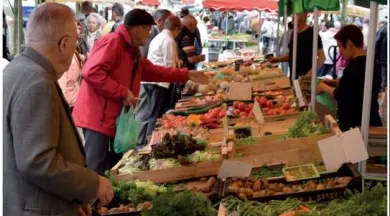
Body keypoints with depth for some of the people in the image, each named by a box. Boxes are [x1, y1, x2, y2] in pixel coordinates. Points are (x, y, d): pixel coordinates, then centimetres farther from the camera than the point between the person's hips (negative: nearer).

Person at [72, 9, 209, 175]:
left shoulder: (132, 50, 17)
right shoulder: (112, 42, -16)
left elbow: (152, 71, 28)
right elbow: (91, 73, -28)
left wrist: (186, 75, 27)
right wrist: (123, 92, -24)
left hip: (115, 117, 11)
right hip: (99, 116, -11)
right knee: (95, 171, -8)